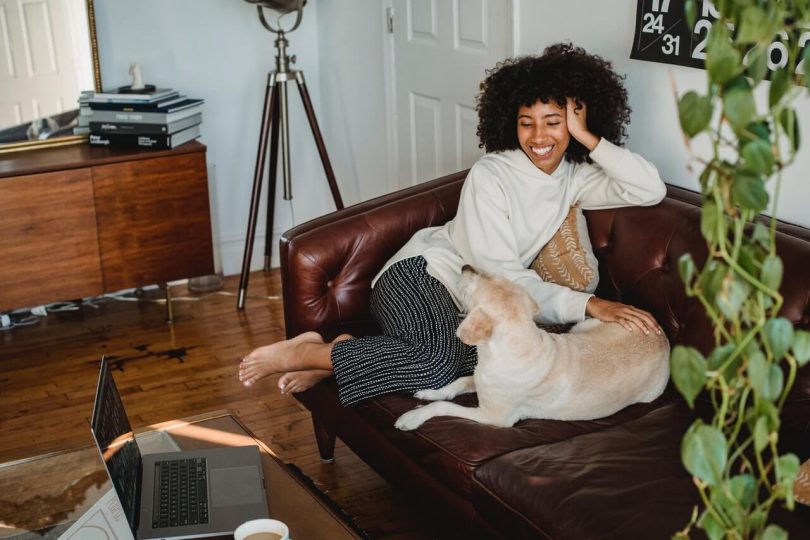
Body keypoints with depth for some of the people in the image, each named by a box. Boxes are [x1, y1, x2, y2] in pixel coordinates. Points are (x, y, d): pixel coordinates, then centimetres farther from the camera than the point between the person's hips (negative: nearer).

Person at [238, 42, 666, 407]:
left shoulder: (576, 177, 3)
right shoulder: (490, 175, -15)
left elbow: (650, 192, -10)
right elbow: (501, 273, -19)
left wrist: (588, 138, -15)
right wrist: (588, 304, -28)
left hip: (471, 301, 7)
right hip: (419, 274, -7)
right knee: (439, 362, -38)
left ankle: (341, 356, -13)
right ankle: (307, 352, -17)